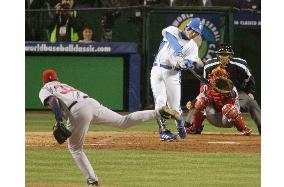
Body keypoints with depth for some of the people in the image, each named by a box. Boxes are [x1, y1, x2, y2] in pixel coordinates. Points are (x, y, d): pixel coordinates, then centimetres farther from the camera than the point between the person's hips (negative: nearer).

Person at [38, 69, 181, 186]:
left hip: (78, 111, -6)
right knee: (124, 121, 10)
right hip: (92, 102, 6)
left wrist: (58, 122, -16)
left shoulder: (44, 90, 16)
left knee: (75, 148, 10)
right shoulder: (65, 86, 39)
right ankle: (159, 113, -3)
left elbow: (53, 101, -6)